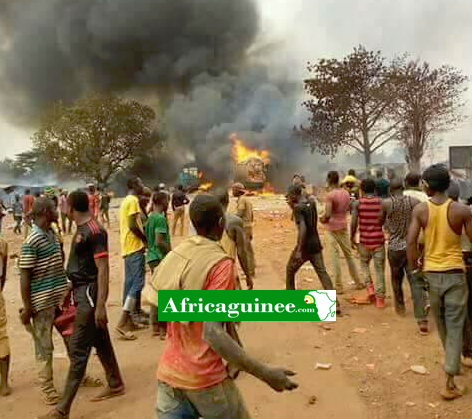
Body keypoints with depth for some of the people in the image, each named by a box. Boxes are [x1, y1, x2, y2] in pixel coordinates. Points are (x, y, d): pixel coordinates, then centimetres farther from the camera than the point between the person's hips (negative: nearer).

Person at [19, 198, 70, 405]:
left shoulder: (53, 234, 6)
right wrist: (26, 308, -15)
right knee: (44, 347, 7)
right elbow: (25, 276, -17)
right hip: (42, 302, -8)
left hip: (61, 297, 8)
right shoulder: (31, 241, -18)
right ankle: (47, 389, 22)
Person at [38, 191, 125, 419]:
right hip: (81, 291, 10)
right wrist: (72, 291, 23)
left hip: (89, 293, -10)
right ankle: (115, 385, 34)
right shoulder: (81, 229, 11)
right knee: (100, 341, 19)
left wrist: (100, 304, -23)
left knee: (78, 350, -4)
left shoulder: (95, 231, -19)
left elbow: (103, 269, -21)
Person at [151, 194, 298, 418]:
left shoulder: (175, 255, 3)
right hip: (203, 378, -6)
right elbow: (213, 332, -27)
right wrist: (265, 373, -27)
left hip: (168, 372, 6)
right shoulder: (221, 263, -18)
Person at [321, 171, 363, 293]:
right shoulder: (346, 193, 6)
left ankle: (339, 286, 3)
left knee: (334, 256, 0)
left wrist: (322, 219, -1)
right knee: (349, 255, 16)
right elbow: (349, 209, 15)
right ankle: (358, 283, 23)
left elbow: (328, 214, -20)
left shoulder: (330, 195, -16)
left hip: (333, 228, -6)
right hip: (344, 226, 6)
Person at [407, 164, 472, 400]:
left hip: (431, 272, 2)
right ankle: (449, 382, 0)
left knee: (441, 323, 22)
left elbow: (411, 241, -11)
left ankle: (453, 363, 43)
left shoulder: (420, 210, -6)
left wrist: (413, 268, 2)